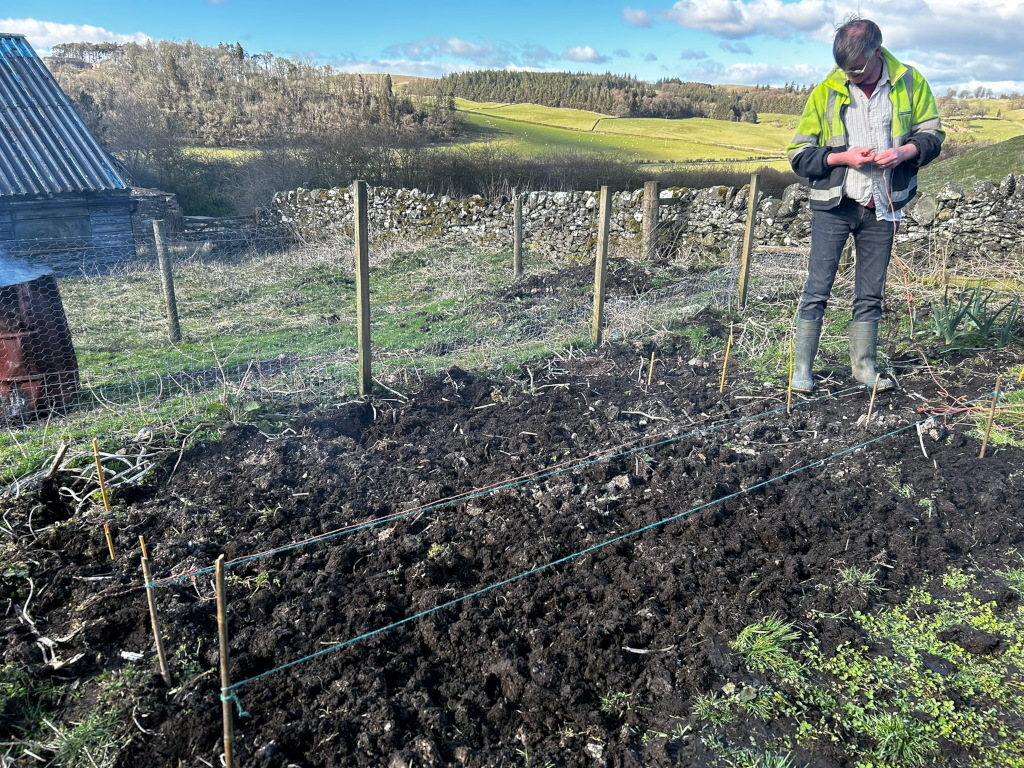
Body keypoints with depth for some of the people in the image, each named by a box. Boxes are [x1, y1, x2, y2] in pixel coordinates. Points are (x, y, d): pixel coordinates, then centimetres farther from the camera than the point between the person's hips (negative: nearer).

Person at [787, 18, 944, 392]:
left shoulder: (910, 83, 1)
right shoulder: (825, 92, -3)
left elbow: (932, 134, 8)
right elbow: (799, 154, -2)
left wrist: (904, 151, -13)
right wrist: (842, 157, -17)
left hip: (882, 207, 2)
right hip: (833, 205, -2)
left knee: (870, 293, 10)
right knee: (817, 289, -4)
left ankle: (864, 366, 21)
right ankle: (801, 368, 4)